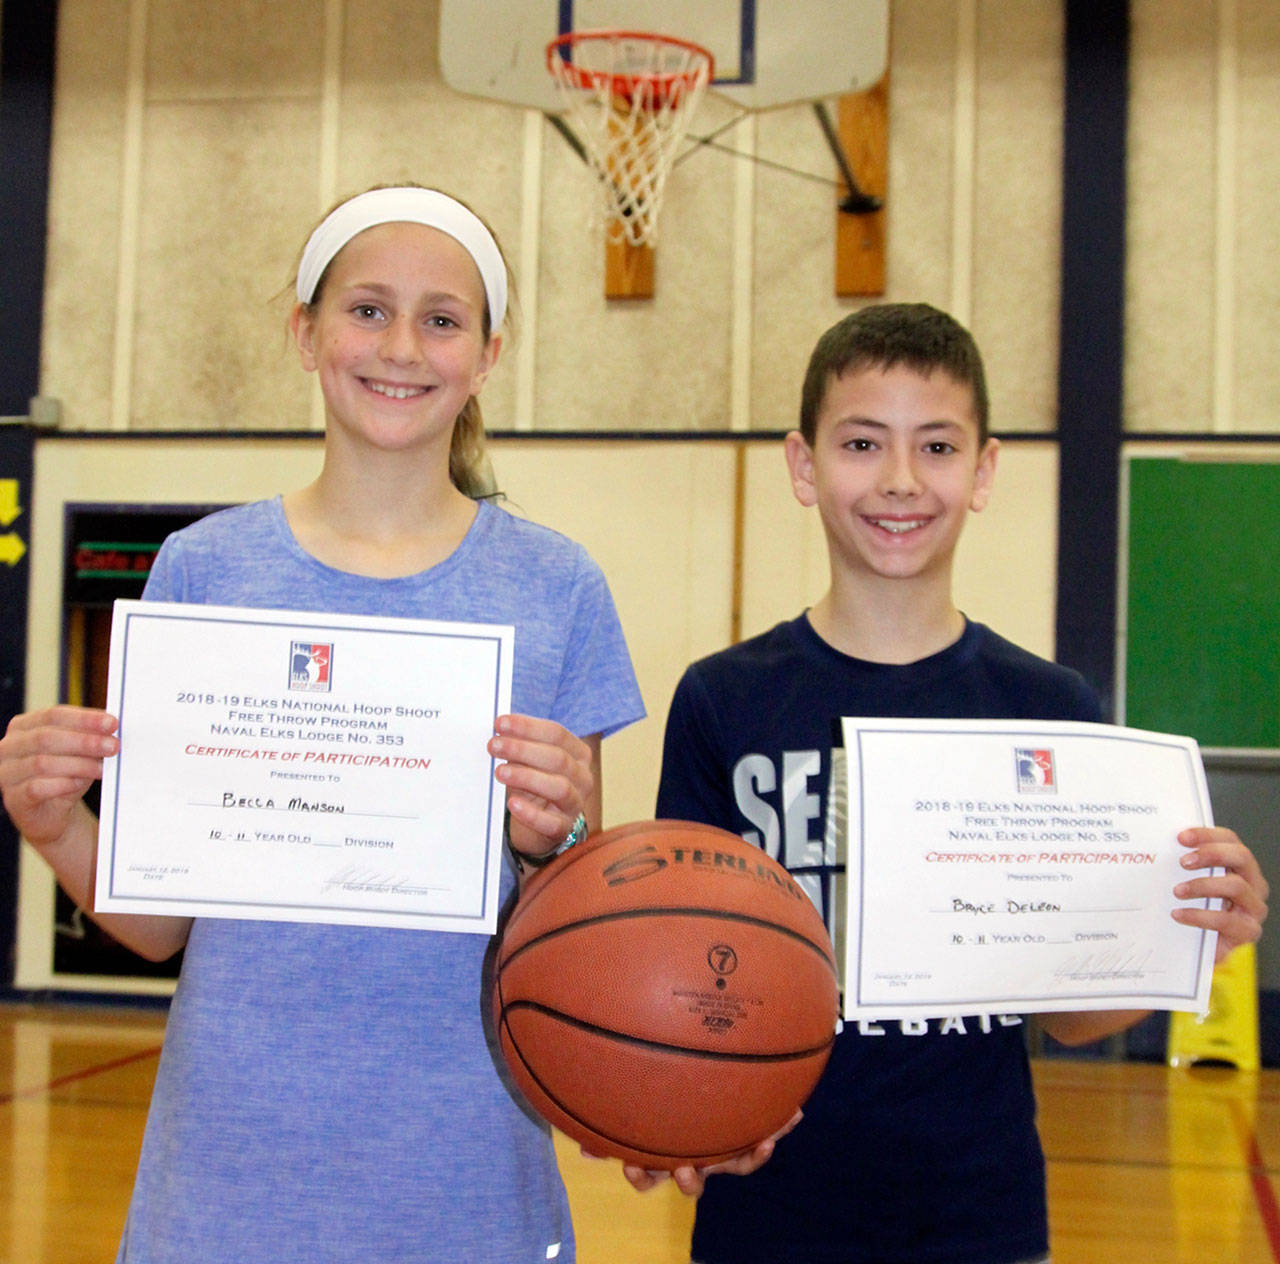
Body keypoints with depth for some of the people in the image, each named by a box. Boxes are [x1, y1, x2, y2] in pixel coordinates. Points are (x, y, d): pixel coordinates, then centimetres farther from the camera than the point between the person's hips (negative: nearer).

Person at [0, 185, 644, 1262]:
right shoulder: (204, 569, 0)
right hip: (230, 1171, 0)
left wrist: (551, 841, -19)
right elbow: (161, 922, 2)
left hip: (463, 1177, 0)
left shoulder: (555, 588, -2)